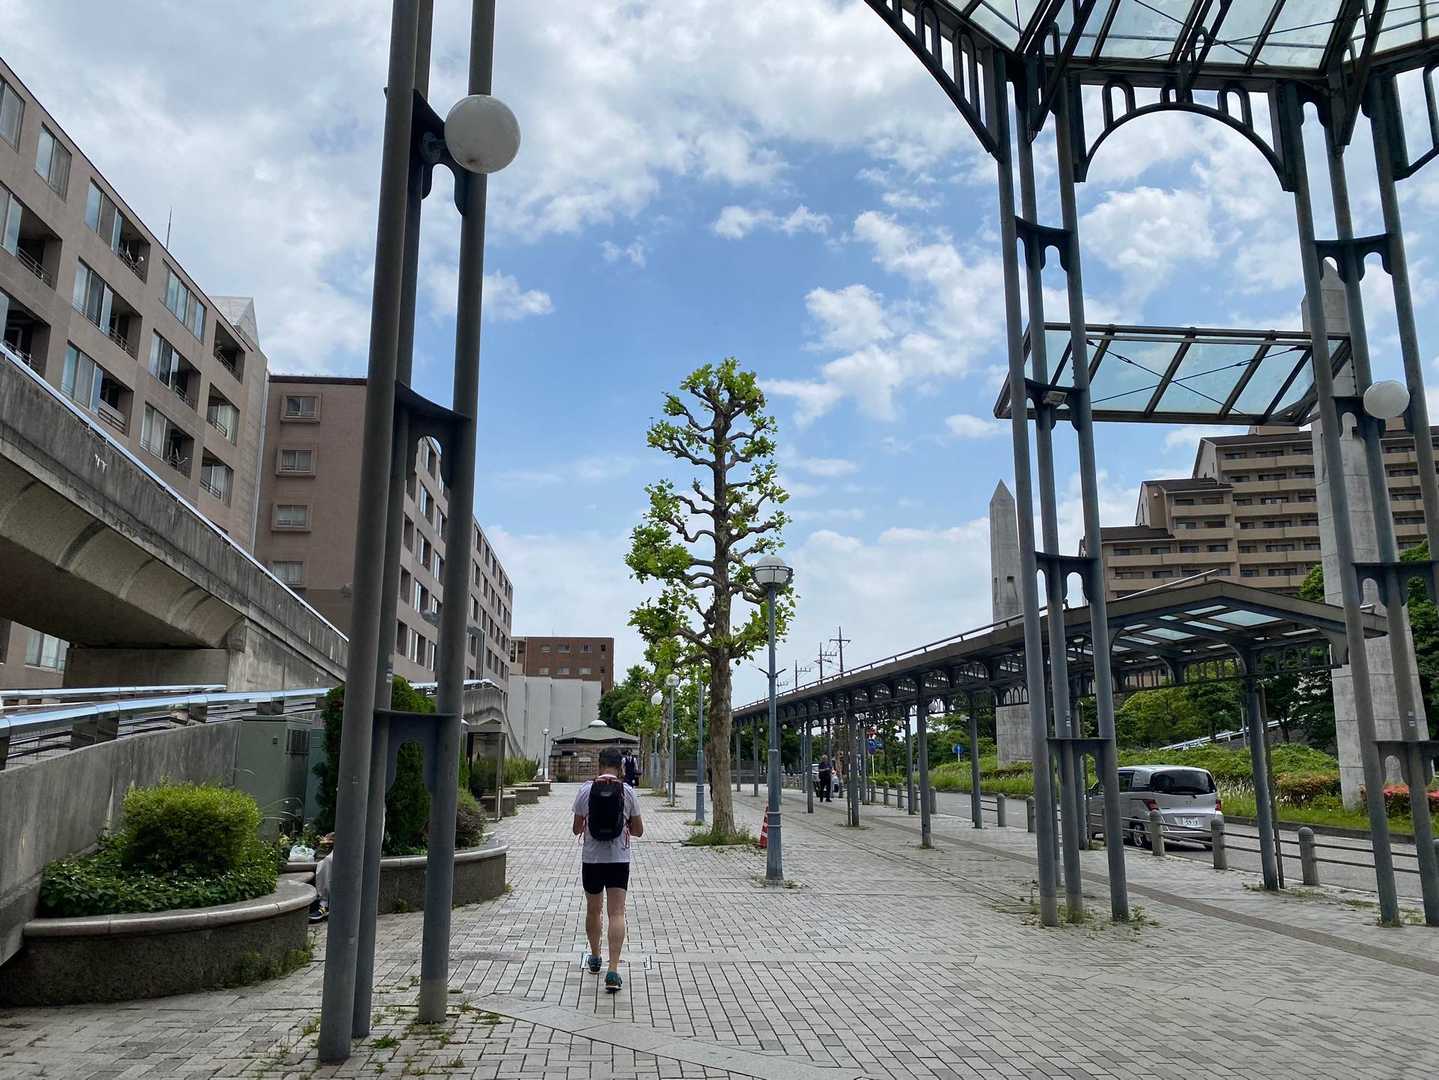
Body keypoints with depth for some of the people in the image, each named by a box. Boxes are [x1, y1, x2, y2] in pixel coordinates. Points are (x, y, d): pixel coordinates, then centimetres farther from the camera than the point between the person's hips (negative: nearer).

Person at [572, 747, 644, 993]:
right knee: (617, 913, -2)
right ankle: (613, 971, -12)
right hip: (619, 860, -1)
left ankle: (595, 958, 36)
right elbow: (639, 831, 2)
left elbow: (577, 829, 3)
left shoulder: (586, 790, -5)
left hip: (591, 859, 1)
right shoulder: (627, 791, -5)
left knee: (593, 910, 20)